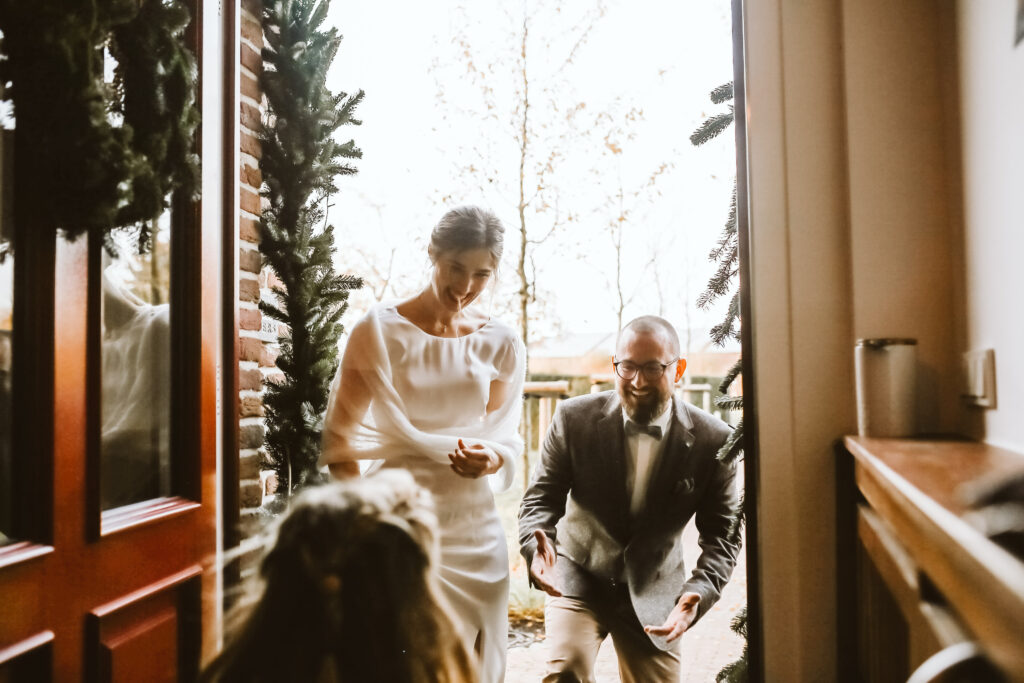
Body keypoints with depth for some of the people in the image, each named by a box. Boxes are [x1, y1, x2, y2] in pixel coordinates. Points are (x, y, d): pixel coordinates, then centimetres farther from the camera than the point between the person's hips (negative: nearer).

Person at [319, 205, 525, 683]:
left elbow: (507, 439, 10)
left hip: (473, 529, 3)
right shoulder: (379, 331, -4)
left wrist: (491, 460, -14)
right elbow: (340, 439, -4)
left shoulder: (501, 345, 6)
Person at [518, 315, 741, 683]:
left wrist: (698, 595, -25)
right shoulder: (574, 418, -14)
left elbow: (722, 534, -9)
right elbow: (541, 497, -9)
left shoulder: (713, 440, -14)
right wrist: (537, 547, -30)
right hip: (578, 580, -1)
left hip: (654, 591, 2)